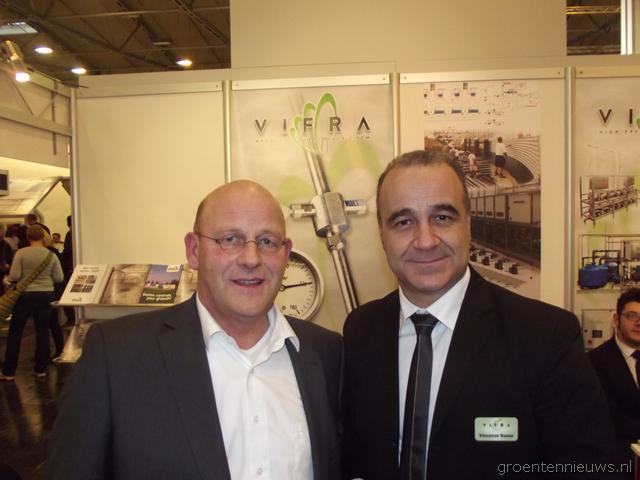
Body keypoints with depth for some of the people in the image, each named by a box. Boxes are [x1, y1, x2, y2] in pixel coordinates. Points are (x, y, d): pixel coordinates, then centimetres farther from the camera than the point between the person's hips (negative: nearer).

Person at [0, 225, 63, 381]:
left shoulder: (21, 253, -9)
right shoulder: (51, 255, -3)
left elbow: (14, 277, -12)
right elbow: (59, 278, -2)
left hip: (25, 295, -1)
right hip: (45, 295, 2)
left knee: (15, 333, 9)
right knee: (43, 332, 10)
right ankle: (41, 369, 15)